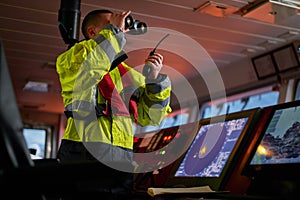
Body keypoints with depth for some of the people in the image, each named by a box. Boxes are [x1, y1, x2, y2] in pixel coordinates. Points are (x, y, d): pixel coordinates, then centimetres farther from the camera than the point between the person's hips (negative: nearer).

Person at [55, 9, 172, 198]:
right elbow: (88, 62, -19)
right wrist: (113, 30, -5)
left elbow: (149, 117, 17)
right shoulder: (70, 59, 7)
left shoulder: (130, 74, 21)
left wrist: (154, 79, 4)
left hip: (121, 156, 5)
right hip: (83, 150, -4)